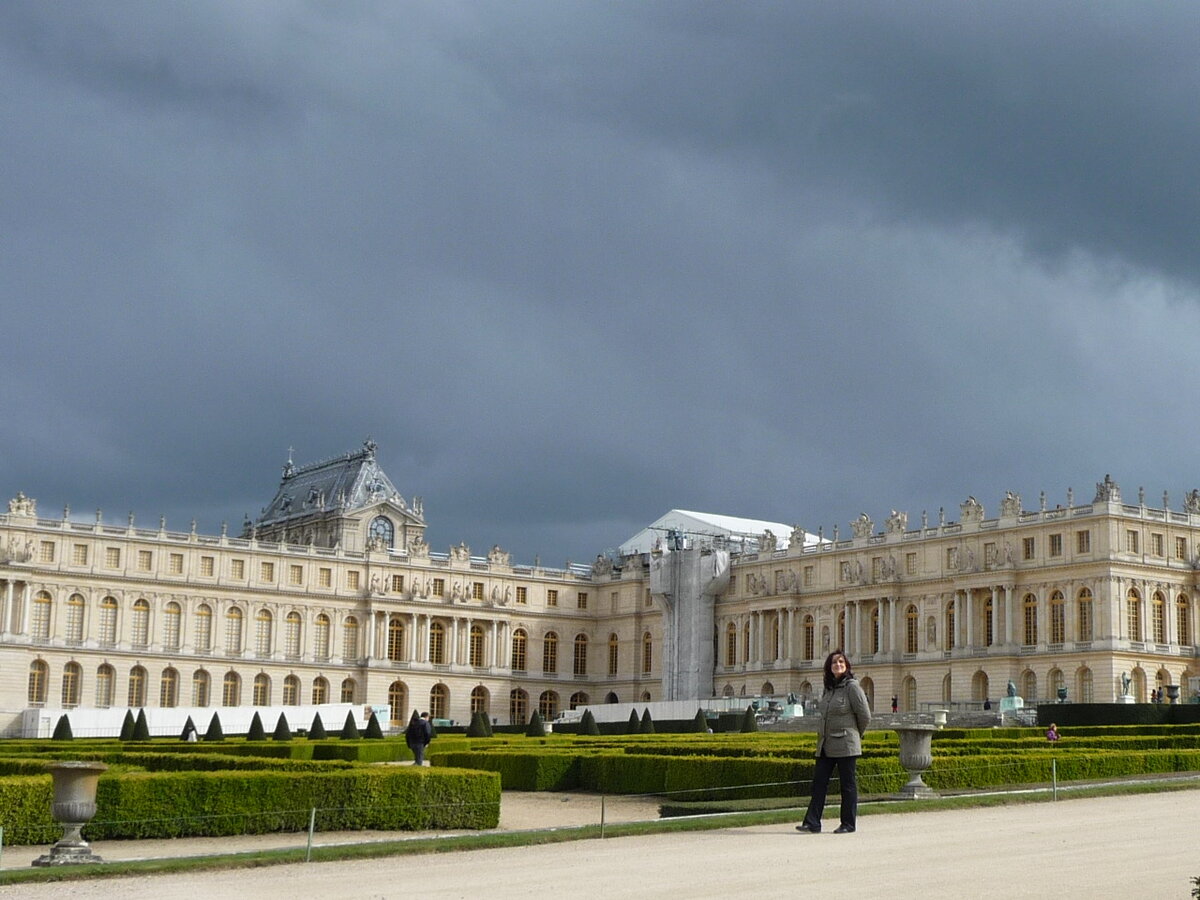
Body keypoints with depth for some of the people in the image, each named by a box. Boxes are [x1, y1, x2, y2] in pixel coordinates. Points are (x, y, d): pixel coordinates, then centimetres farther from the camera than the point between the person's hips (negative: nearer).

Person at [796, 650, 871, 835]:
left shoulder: (852, 687, -9)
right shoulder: (828, 688, 11)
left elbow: (865, 716, -7)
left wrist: (854, 735, 7)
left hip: (845, 745, -7)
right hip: (825, 745, 7)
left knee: (848, 784, 2)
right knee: (819, 782, 1)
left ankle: (849, 824, 10)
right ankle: (812, 823, 1)